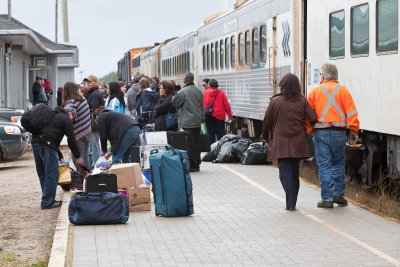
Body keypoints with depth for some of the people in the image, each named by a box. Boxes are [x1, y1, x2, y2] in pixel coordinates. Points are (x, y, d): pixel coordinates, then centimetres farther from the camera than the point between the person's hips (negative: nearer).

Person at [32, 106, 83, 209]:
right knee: (52, 175, -4)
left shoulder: (53, 116, 32)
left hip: (35, 142, 9)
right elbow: (71, 140, 2)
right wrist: (78, 157, 12)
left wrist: (60, 156, 33)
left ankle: (48, 200, 21)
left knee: (42, 174, 15)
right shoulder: (66, 119, 6)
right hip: (46, 145, -9)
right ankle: (47, 202, -4)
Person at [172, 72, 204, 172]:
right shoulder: (199, 91, 8)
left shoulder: (183, 92, -14)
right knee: (197, 143, 12)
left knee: (189, 144, -4)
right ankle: (197, 164, 17)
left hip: (187, 123, -7)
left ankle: (191, 165, -3)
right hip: (197, 121, 7)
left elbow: (174, 103, -3)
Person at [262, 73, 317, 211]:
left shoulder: (275, 101, -6)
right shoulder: (302, 101, -1)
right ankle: (292, 203, 21)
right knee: (295, 172, 15)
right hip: (298, 144, 3)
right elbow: (313, 118, -6)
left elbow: (267, 122, 1)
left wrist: (266, 136, 19)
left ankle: (290, 203, -15)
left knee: (285, 172, -3)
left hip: (281, 143, -3)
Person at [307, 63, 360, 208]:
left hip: (321, 132, -1)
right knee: (338, 163, 16)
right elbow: (351, 112, -2)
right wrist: (354, 129, 3)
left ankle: (327, 198, -2)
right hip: (339, 132, 1)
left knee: (324, 165, 0)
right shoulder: (343, 90, 2)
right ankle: (339, 194, 16)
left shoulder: (315, 91, 1)